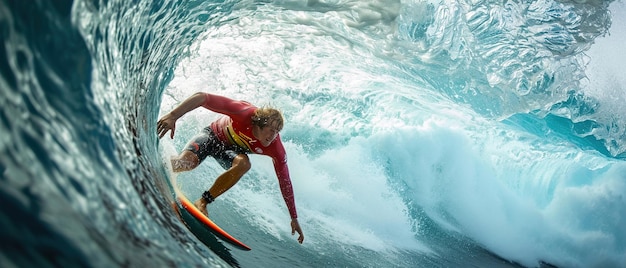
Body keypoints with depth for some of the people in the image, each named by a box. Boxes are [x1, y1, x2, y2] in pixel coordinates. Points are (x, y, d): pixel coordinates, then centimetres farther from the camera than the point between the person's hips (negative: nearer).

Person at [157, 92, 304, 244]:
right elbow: (202, 97, -37)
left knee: (243, 164, -33)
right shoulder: (244, 112, -37)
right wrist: (173, 116, -46)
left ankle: (203, 202, -22)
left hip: (233, 150, 2)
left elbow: (285, 183, -19)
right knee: (188, 161, -29)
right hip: (212, 136, -2)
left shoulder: (276, 149, -28)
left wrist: (294, 218, -14)